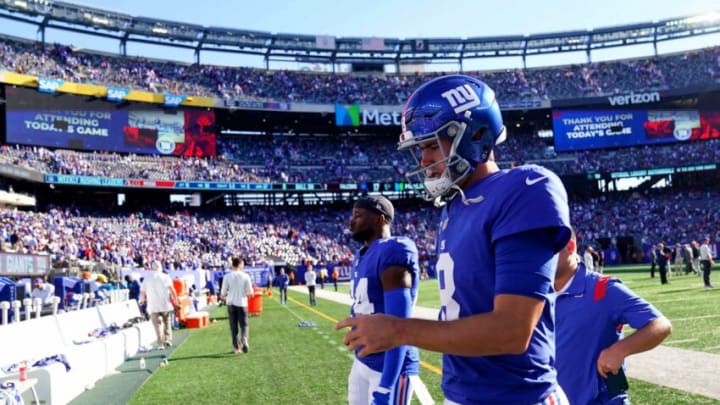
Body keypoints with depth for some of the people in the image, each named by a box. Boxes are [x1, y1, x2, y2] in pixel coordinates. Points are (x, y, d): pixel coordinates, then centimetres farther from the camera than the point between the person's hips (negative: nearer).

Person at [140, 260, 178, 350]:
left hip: (153, 306, 0)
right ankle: (168, 339, 15)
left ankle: (161, 344, -6)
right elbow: (171, 290, -6)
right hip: (165, 304, 0)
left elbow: (142, 292, 6)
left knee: (157, 324, 1)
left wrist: (142, 300, 24)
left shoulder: (147, 278, 5)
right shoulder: (165, 276, 0)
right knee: (166, 322, 18)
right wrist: (175, 300, 1)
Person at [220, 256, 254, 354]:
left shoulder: (227, 276, -5)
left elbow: (223, 294, -5)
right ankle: (244, 338, -20)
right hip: (242, 303, -1)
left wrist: (223, 297, 17)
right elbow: (250, 293, -5)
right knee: (244, 324, 8)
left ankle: (236, 347, 12)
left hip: (231, 303, 1)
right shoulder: (245, 276, -5)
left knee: (233, 326, 10)